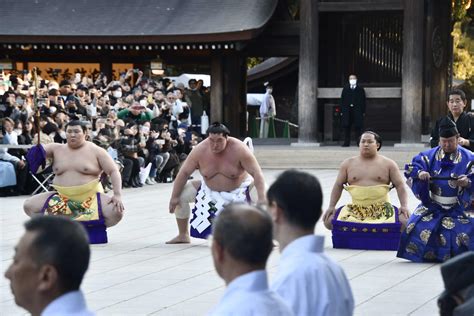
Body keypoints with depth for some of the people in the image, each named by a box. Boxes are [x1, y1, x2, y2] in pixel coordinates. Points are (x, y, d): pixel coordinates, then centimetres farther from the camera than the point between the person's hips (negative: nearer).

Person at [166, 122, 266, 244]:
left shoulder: (238, 149, -28)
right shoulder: (199, 151, -20)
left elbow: (257, 173, -28)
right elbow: (184, 173, -10)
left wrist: (261, 198, -38)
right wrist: (174, 197, -10)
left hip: (239, 190, -3)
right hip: (210, 190, 3)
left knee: (263, 196, -29)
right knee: (181, 195, -9)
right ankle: (183, 235, 12)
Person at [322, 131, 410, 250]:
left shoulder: (388, 164, 6)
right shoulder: (348, 163, 10)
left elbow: (400, 186, 3)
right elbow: (338, 186, 11)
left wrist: (404, 206, -11)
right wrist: (331, 206, -1)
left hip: (382, 208, -1)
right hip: (355, 208, 1)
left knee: (404, 221, -28)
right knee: (329, 221, -20)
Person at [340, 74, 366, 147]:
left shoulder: (360, 89, 8)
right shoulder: (345, 89, 13)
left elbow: (363, 101, 6)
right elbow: (342, 100, 11)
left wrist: (363, 111, -1)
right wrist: (342, 110, 2)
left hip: (357, 111, -2)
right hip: (347, 110, 2)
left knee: (358, 127, -3)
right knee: (346, 127, 1)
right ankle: (346, 142, 5)